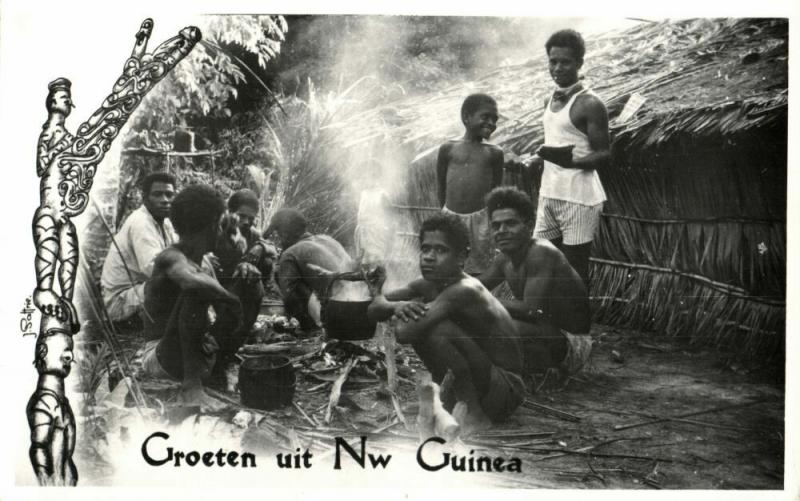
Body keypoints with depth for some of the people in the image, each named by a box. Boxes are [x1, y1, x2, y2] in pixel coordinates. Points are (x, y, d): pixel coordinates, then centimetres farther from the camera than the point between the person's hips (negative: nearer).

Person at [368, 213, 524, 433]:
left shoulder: (464, 290, -27)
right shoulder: (427, 286, 0)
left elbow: (404, 334, -35)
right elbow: (374, 308, 4)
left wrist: (399, 319, -11)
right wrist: (397, 306, -18)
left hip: (505, 388, -8)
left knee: (434, 328, -28)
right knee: (419, 323, 2)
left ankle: (472, 412, -13)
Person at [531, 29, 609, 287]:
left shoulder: (589, 104, -11)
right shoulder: (551, 101, 13)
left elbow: (603, 155, -15)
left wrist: (572, 161, -31)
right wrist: (537, 158, 10)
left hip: (579, 197, -8)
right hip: (548, 194, 8)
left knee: (574, 271, -1)